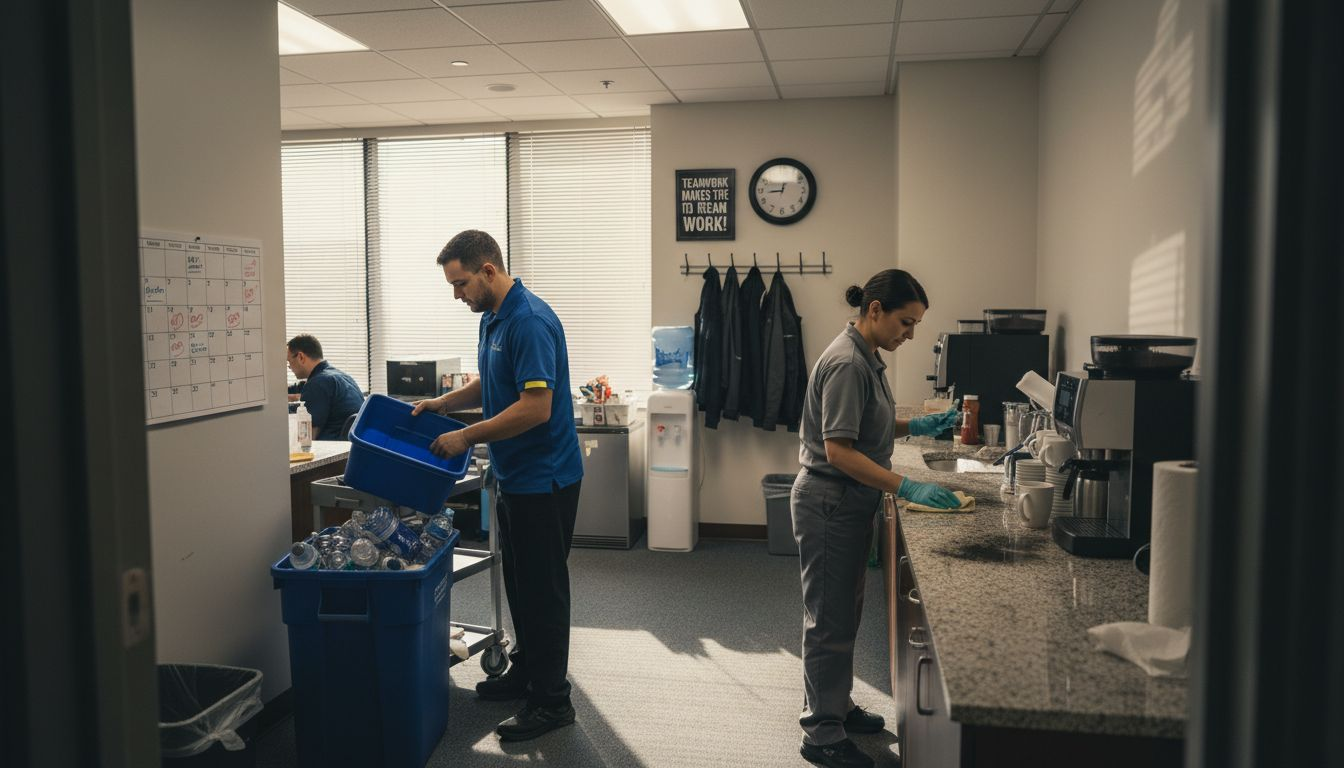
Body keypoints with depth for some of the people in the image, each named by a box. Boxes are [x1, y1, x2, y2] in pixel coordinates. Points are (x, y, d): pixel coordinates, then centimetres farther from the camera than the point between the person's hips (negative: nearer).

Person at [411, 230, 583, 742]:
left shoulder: (530, 321, -22)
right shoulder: (492, 319, 10)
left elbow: (535, 407, -27)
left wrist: (467, 437, -20)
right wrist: (443, 403, 7)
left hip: (544, 478, -10)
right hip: (515, 475, 10)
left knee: (542, 586, -1)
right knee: (519, 580, 19)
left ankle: (552, 700, 10)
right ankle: (526, 670, 33)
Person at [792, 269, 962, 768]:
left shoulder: (866, 358, 10)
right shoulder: (846, 363, -21)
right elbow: (839, 450, -25)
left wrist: (915, 426, 6)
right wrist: (907, 487, -27)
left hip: (850, 503, 10)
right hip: (829, 503, -10)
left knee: (844, 614, 20)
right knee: (830, 618, 1)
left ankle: (836, 707, 35)